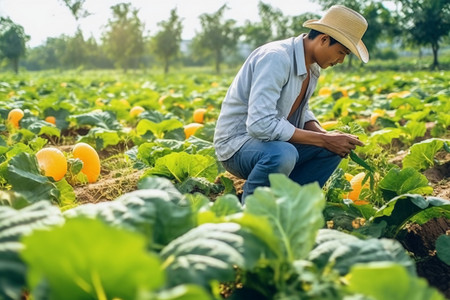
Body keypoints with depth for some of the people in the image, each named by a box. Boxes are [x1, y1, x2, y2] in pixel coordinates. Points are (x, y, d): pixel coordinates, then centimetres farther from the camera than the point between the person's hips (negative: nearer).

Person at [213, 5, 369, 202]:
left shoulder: (313, 66, 3)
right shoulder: (275, 58, -25)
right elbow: (260, 124, -33)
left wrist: (327, 135, -7)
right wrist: (325, 139, -26)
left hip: (276, 140, 9)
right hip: (237, 143, -9)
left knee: (335, 147, -2)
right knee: (283, 155, -37)